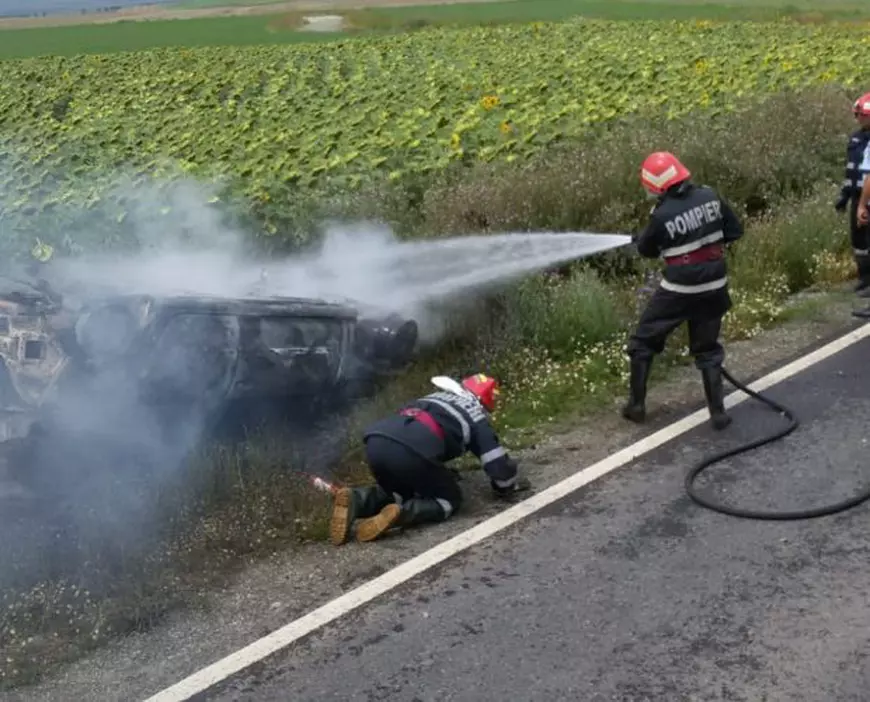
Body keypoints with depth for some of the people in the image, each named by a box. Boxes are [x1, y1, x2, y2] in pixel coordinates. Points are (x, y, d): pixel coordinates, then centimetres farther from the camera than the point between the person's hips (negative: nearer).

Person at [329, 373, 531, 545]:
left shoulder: (434, 398, 39)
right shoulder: (476, 415, 21)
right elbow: (496, 461, 19)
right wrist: (511, 484, 41)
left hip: (376, 441, 6)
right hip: (411, 451, -6)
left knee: (399, 490, 32)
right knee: (449, 500, 16)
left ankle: (356, 500, 2)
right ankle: (399, 513, -12)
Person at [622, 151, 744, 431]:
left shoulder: (662, 215, -17)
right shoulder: (710, 196, -5)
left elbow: (647, 250, 1)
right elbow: (735, 231, 4)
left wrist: (640, 239, 23)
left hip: (679, 290, -4)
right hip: (713, 287, 4)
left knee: (643, 342, 14)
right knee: (707, 349, 17)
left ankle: (636, 405, 19)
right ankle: (718, 412, 13)